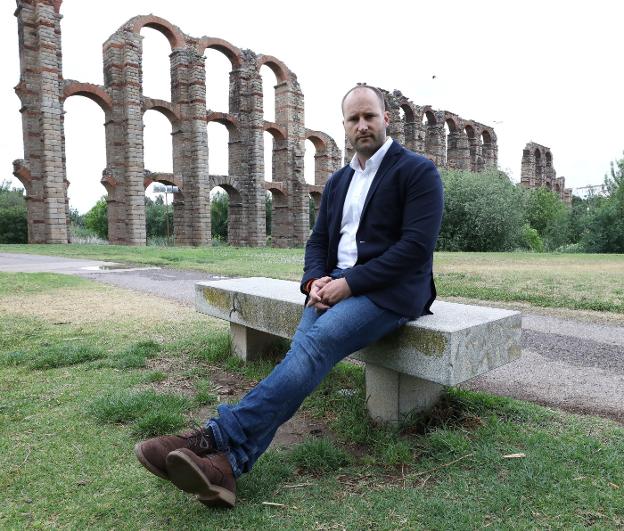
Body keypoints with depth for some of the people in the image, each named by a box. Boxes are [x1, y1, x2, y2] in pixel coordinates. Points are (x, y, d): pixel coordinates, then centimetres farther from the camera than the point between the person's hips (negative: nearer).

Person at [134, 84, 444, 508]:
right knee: (304, 350, -24)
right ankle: (227, 462, -33)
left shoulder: (419, 171, -1)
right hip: (337, 287, 5)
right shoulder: (338, 181, 19)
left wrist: (349, 283, -18)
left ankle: (221, 437, -31)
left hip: (392, 289, -5)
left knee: (317, 342, -30)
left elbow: (416, 246, -12)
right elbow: (318, 241, 16)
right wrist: (316, 280, -7)